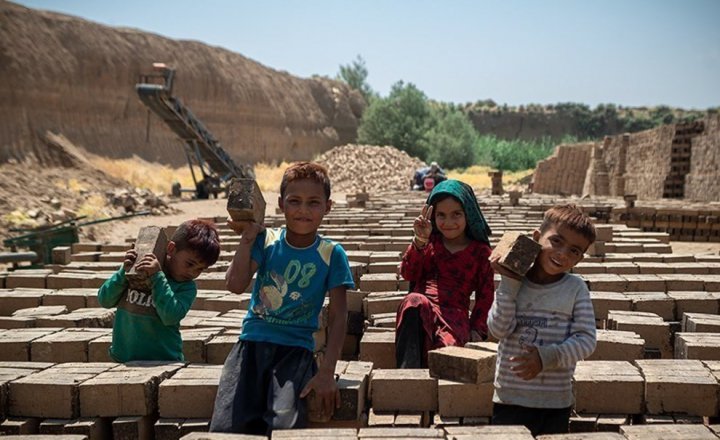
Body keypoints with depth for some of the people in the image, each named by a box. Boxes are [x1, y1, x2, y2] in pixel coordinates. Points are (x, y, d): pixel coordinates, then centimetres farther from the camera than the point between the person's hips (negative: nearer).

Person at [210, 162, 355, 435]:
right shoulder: (266, 241, 4)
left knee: (283, 426, -27)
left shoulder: (331, 254, 0)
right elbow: (235, 285, -9)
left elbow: (338, 315, -3)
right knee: (225, 428, -18)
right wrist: (247, 237, -11)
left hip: (296, 348, -1)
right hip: (252, 342, 1)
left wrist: (327, 372, -12)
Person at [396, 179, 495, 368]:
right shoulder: (430, 241, 17)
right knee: (413, 301, -37)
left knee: (448, 344, -37)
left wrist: (477, 330, -1)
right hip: (418, 310, 1)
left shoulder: (480, 251, 12)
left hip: (455, 314, -1)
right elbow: (408, 274, 3)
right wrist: (419, 241, -12)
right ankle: (407, 371, -42)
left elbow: (485, 294, 13)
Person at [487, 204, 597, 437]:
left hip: (556, 402, 0)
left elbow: (586, 340, -9)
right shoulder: (513, 282, -2)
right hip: (510, 398, 0)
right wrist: (509, 284, -16)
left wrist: (548, 357, -22)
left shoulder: (576, 288, -3)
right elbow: (499, 330, -13)